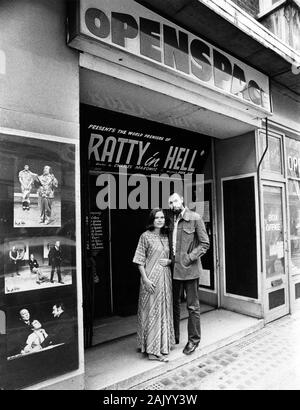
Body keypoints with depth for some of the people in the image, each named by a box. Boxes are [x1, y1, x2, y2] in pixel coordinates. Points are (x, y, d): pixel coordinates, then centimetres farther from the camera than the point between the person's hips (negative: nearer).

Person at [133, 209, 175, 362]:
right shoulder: (146, 236, -7)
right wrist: (145, 279, -15)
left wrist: (169, 261, -3)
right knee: (151, 311, 0)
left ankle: (163, 345, 29)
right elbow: (140, 260, -9)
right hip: (151, 277, -6)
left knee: (164, 310, 13)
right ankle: (153, 350, 9)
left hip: (165, 277, 6)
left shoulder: (166, 237, 10)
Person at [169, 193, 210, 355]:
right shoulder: (172, 220, 10)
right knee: (174, 303, 16)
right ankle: (174, 336, 32)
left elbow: (205, 243, -7)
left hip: (189, 269, -6)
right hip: (174, 268, 6)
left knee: (192, 306, 5)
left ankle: (193, 340, 21)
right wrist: (170, 259, 6)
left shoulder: (195, 218, -7)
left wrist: (189, 258, -15)